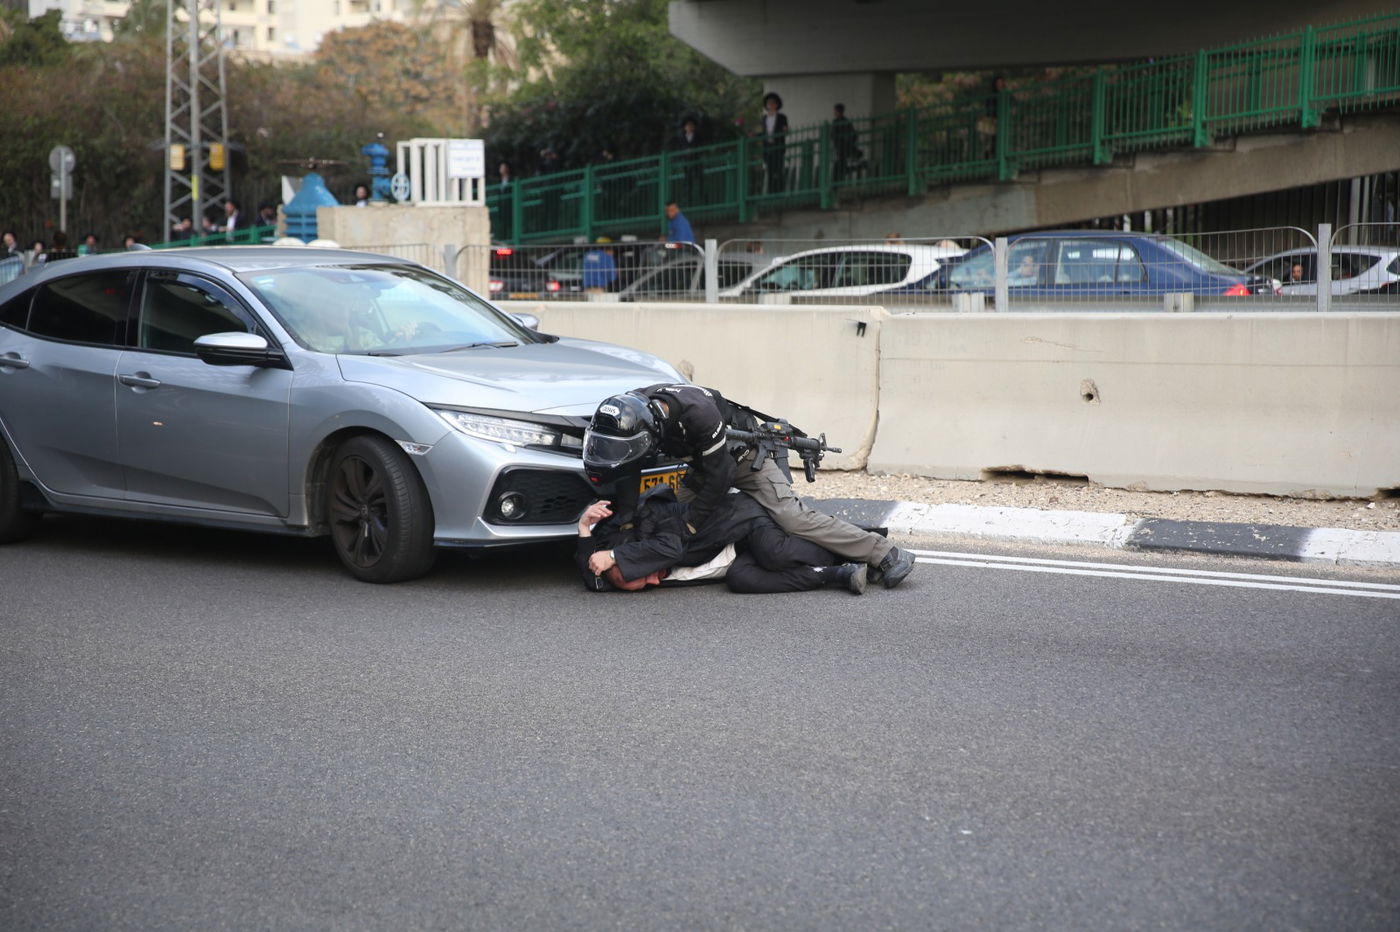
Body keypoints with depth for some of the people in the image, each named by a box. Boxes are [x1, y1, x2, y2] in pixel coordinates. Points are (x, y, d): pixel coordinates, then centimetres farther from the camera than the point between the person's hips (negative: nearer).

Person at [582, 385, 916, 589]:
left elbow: (721, 472, -31)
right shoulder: (629, 412, -18)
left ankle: (884, 555, -19)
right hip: (706, 462, 8)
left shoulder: (696, 411, -39)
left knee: (791, 517, -22)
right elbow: (626, 474, -6)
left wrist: (693, 524, -24)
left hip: (745, 455, -8)